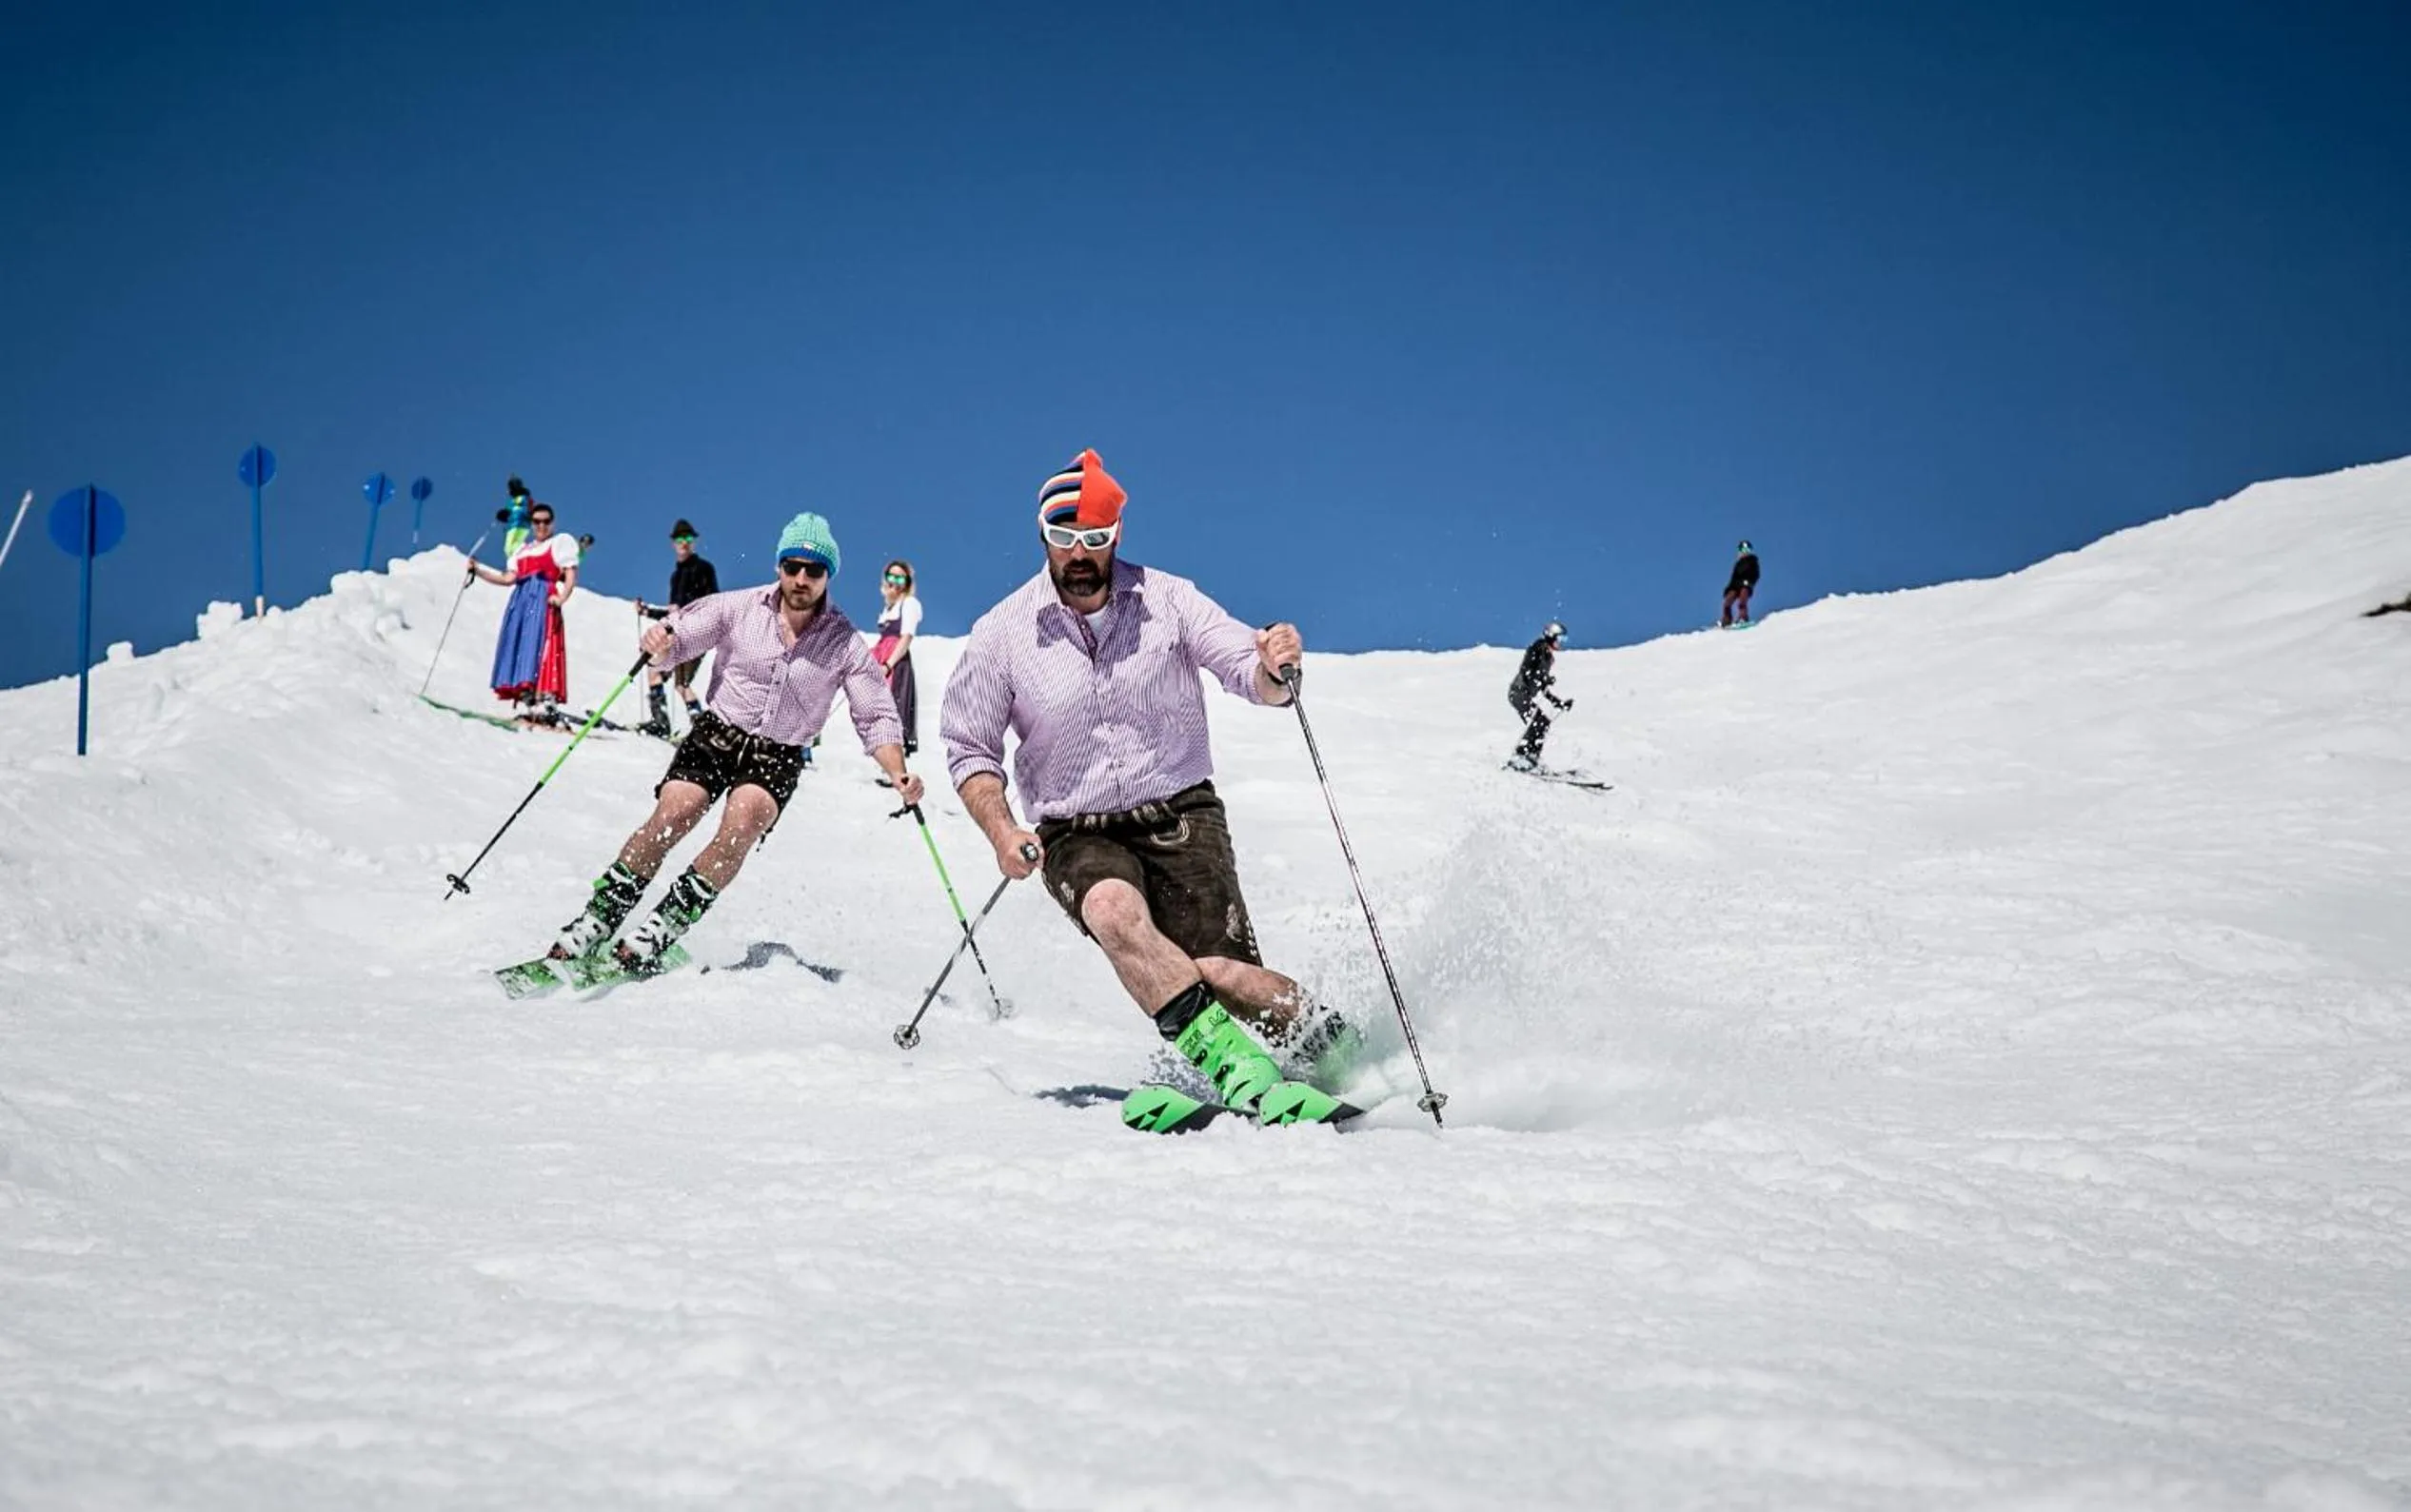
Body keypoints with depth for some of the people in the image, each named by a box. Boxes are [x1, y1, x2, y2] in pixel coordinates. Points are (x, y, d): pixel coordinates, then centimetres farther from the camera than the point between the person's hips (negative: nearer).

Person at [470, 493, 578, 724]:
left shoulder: (561, 542, 11)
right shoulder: (523, 548, 27)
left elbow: (571, 576, -1)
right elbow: (509, 578, 19)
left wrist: (561, 598, -19)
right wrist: (477, 569, 14)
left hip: (544, 599, -7)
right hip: (520, 598, 7)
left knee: (540, 650, -19)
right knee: (517, 648, -5)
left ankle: (547, 704, -28)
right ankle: (525, 700, -9)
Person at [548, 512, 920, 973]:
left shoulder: (844, 644, -6)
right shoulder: (740, 609, -6)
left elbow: (876, 719, -2)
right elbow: (676, 642, -3)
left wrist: (898, 774, -19)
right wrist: (658, 642, -28)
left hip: (779, 756, 0)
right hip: (717, 732, 1)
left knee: (742, 822, -28)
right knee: (671, 816, -21)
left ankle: (660, 932, -27)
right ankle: (596, 922, -13)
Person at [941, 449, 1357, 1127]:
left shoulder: (1168, 600, -3)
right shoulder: (1002, 632, -2)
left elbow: (1249, 672, -8)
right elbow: (970, 748, 6)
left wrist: (1274, 669, -33)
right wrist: (1001, 831, -10)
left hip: (1181, 815, 0)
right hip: (1077, 836, 0)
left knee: (1220, 971, -19)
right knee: (1116, 911, -34)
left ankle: (1328, 1037, 8)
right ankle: (1243, 1071, -38)